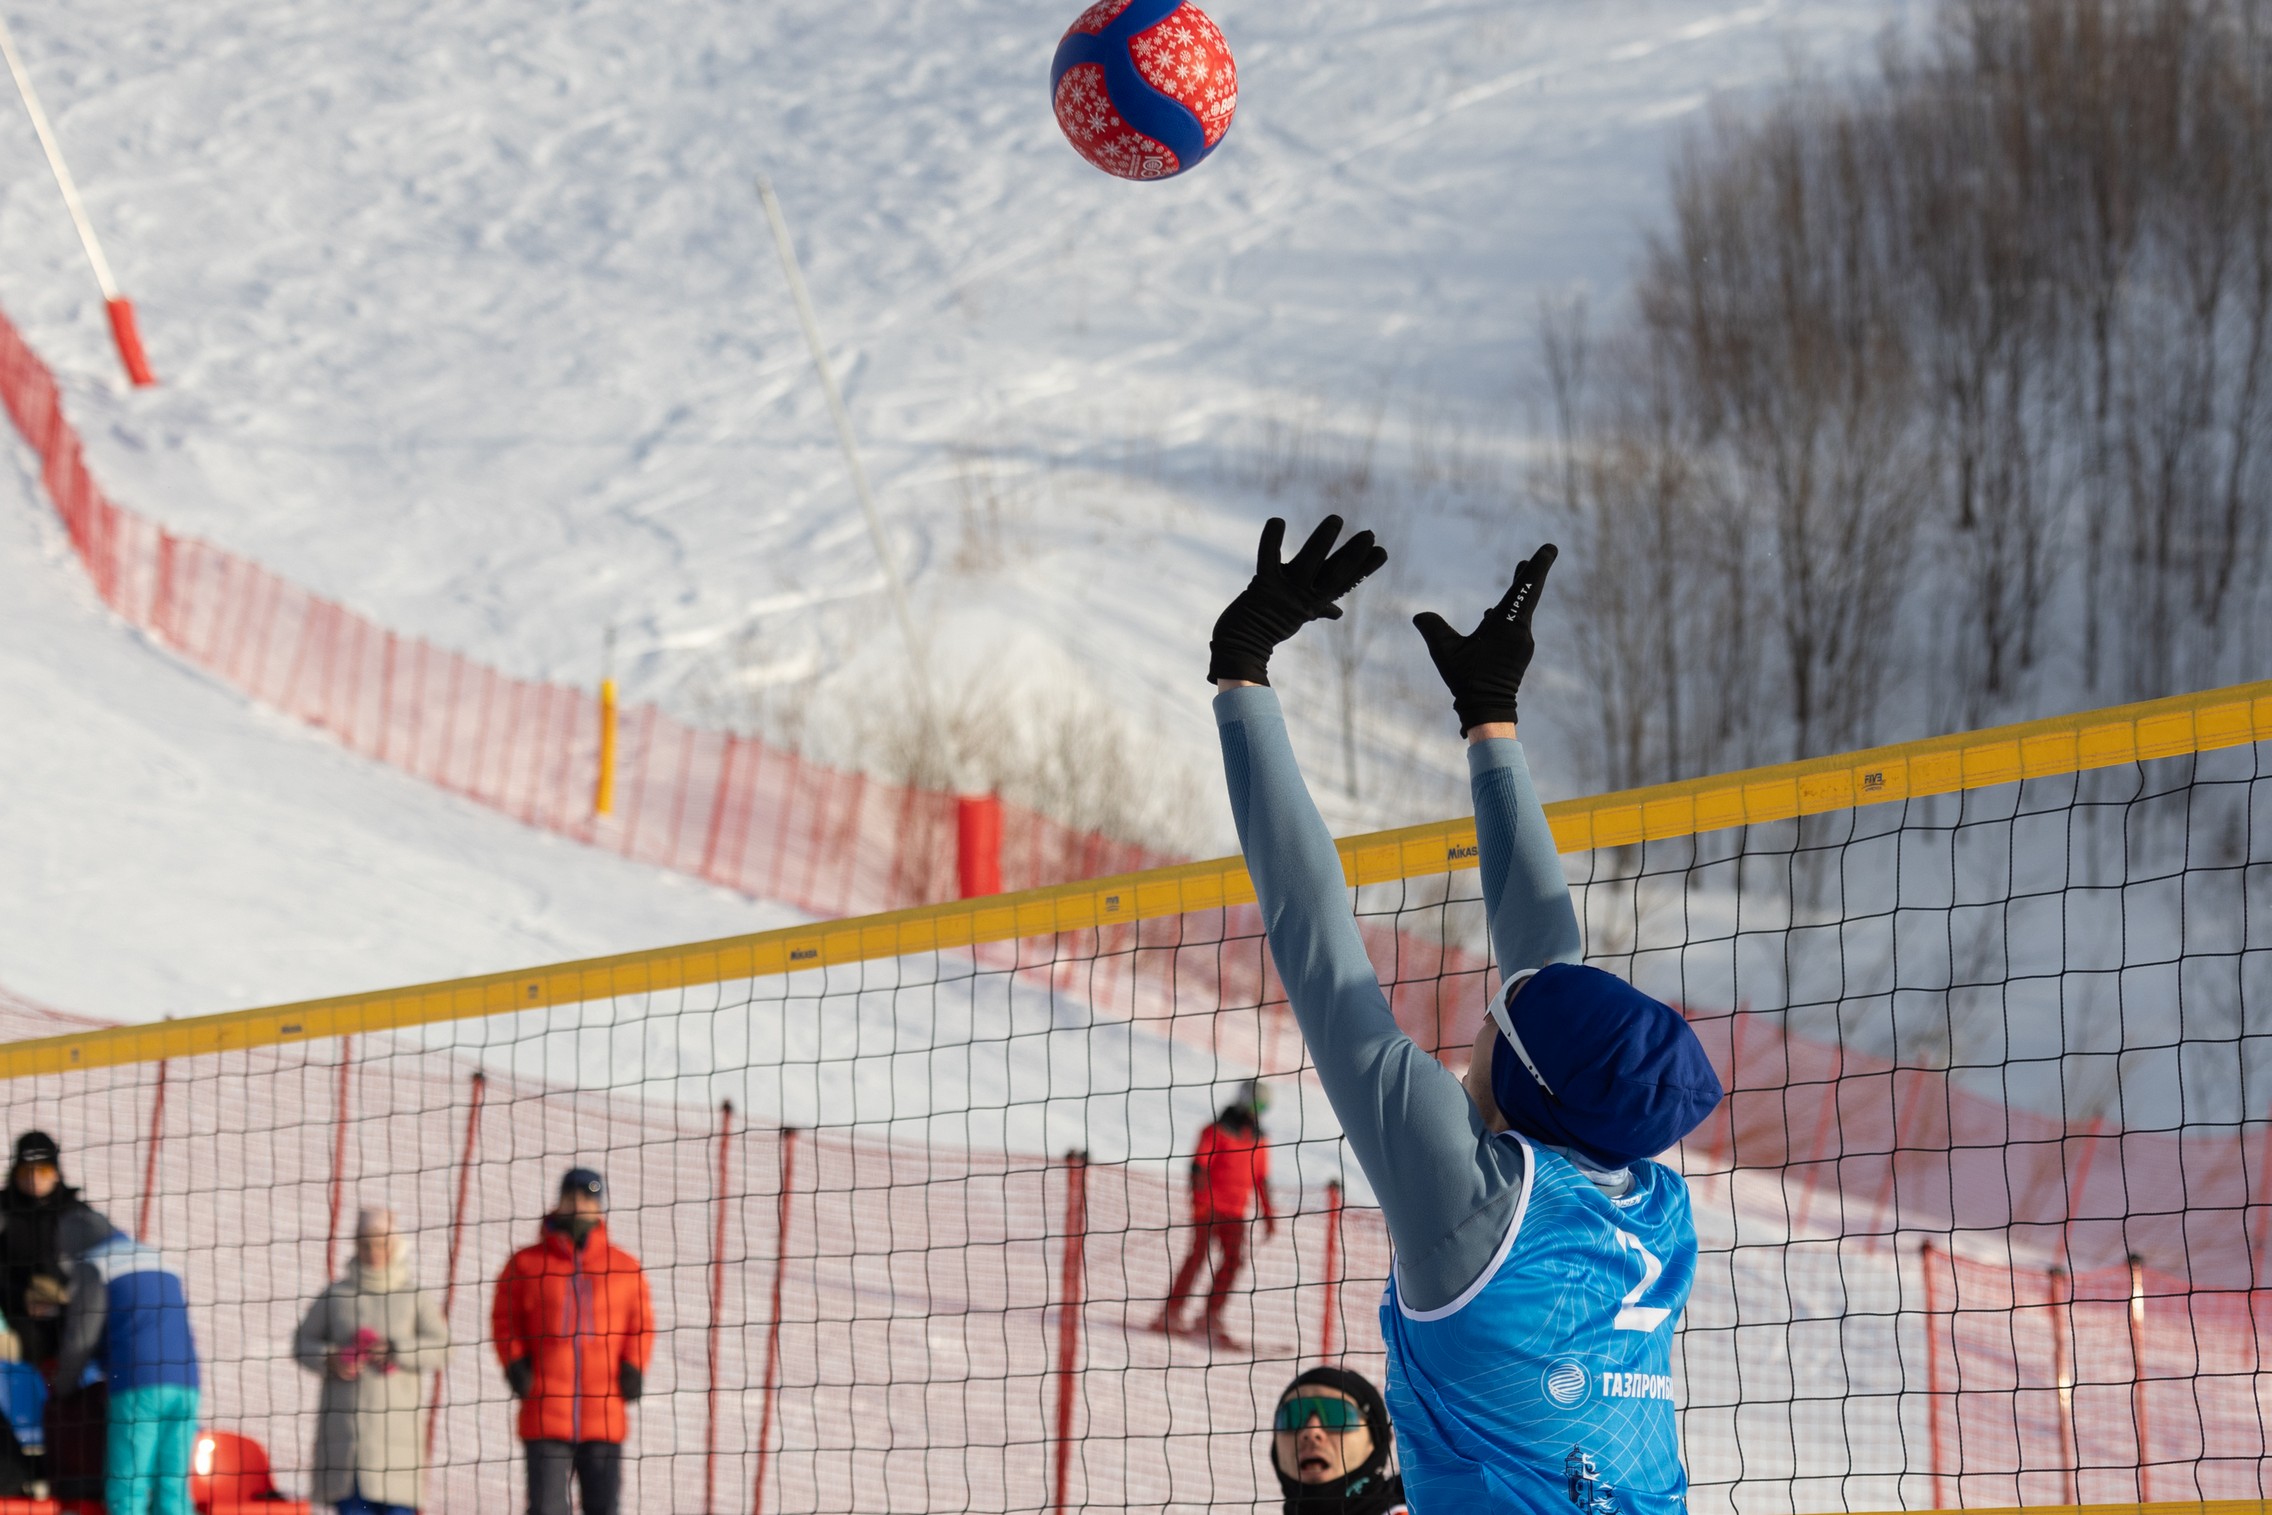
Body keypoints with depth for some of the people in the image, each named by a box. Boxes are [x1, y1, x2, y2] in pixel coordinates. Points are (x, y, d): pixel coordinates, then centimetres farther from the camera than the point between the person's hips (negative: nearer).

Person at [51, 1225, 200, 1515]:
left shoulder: (92, 1266, 6)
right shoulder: (160, 1263, 28)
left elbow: (79, 1340, -2)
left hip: (137, 1386, -6)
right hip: (185, 1384, 6)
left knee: (126, 1491, -6)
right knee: (172, 1491, 4)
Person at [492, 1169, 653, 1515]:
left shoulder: (625, 1267, 8)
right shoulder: (526, 1263, 5)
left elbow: (642, 1324, 12)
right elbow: (504, 1319, 9)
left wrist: (633, 1369, -2)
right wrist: (515, 1364, -5)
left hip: (605, 1420, 1)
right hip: (545, 1417, -1)